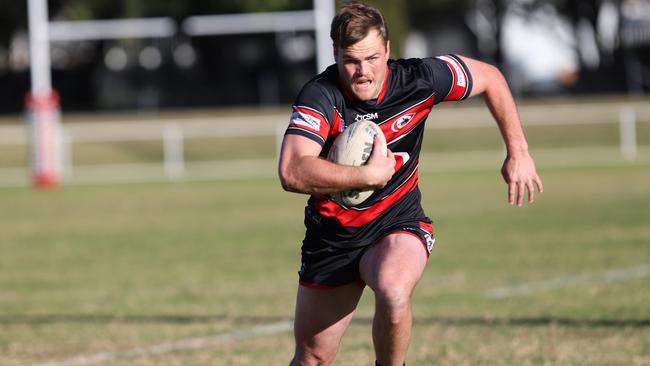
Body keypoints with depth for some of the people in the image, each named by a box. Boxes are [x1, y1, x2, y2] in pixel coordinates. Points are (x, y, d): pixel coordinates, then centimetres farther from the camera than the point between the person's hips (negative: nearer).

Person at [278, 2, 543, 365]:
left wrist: (518, 152, 1)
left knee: (394, 293, -34)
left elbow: (490, 77, 3)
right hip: (332, 235, 0)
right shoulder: (320, 96, -23)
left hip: (398, 223, 0)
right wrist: (369, 174, -33)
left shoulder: (419, 80, -15)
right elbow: (292, 173, -37)